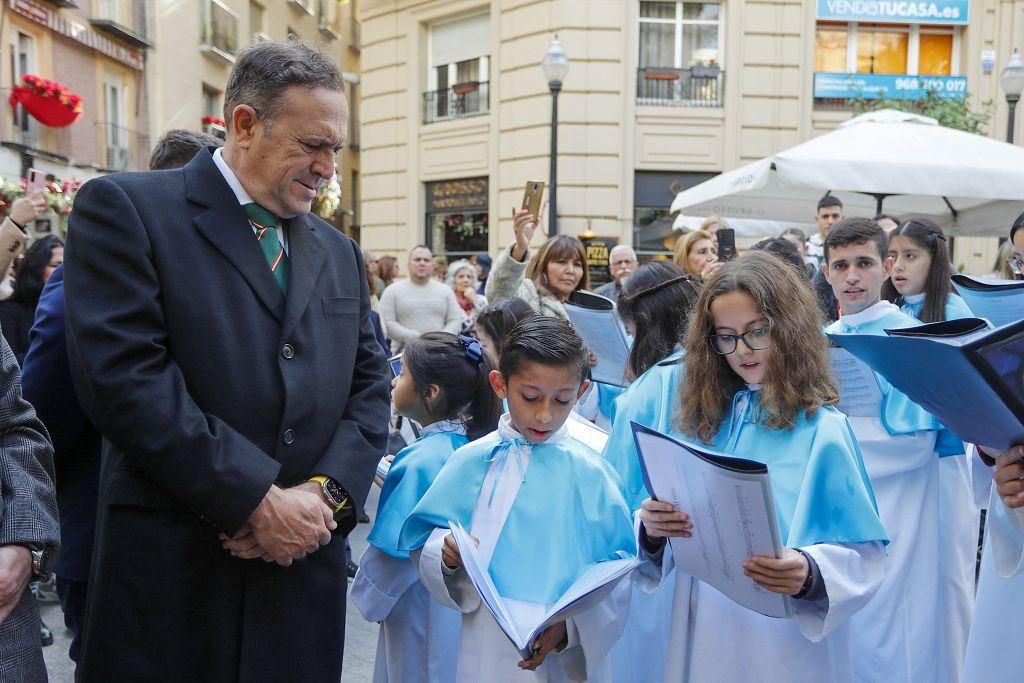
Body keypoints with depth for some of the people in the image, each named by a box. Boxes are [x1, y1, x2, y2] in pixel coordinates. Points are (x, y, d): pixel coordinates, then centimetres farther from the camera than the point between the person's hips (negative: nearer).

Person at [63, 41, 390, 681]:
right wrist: (258, 501, -16)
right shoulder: (125, 208, -5)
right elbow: (121, 376, -15)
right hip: (172, 575, -5)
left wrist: (328, 492, -6)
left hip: (307, 565, 5)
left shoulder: (339, 251, 13)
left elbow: (369, 383, 11)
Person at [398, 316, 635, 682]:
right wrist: (446, 554, -19)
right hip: (486, 650, 2)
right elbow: (424, 543, 1)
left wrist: (570, 624, -22)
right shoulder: (472, 461, -4)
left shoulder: (590, 473, -8)